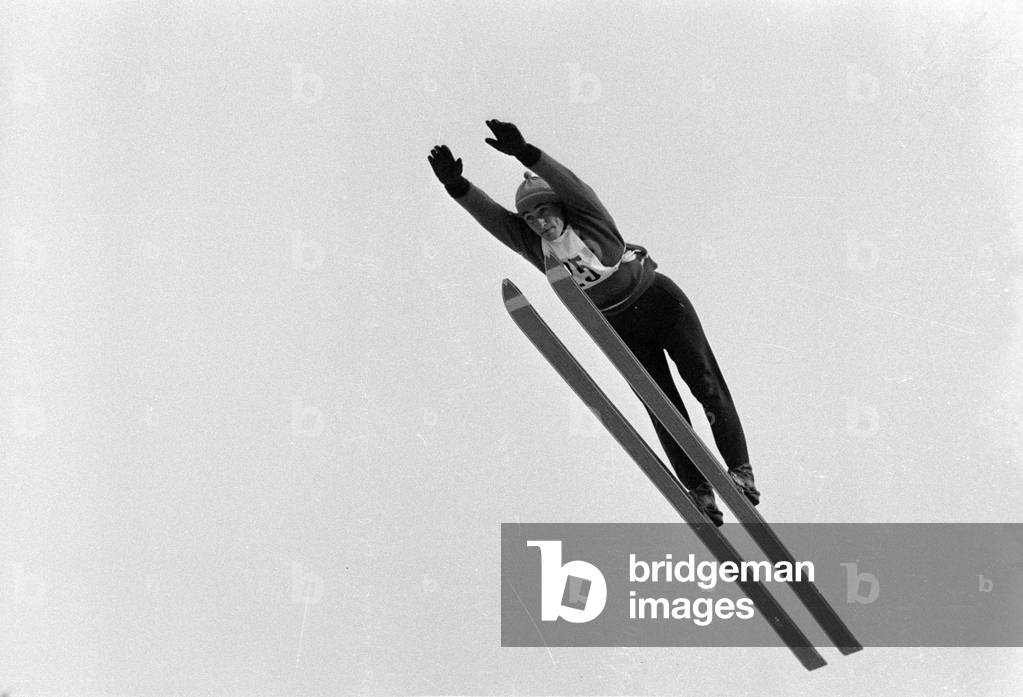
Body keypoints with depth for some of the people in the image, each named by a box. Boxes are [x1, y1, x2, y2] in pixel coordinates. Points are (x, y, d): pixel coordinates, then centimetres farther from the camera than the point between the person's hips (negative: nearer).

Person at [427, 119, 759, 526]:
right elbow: (489, 214, -20)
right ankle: (698, 490, 8)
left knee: (707, 386, -5)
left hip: (660, 303, -4)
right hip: (622, 330, 4)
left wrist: (526, 155, -53)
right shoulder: (532, 245, -7)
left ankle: (739, 469, 4)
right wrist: (457, 186, -39)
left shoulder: (588, 218, -17)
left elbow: (570, 184, -36)